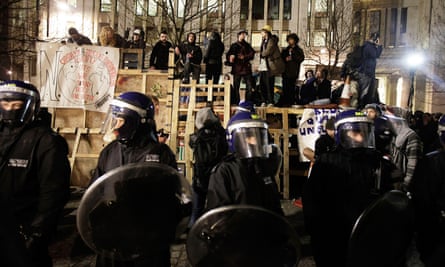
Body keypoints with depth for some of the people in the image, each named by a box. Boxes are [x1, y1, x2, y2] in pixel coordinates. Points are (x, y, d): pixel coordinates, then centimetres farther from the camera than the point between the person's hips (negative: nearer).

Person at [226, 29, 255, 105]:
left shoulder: (247, 45, 16)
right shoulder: (234, 45, 8)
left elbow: (252, 53, 4)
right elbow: (228, 54, 3)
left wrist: (244, 57, -10)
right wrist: (230, 59, -17)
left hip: (246, 67, 2)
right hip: (237, 68, -2)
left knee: (249, 86, -5)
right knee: (236, 86, 1)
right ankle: (236, 102, 7)